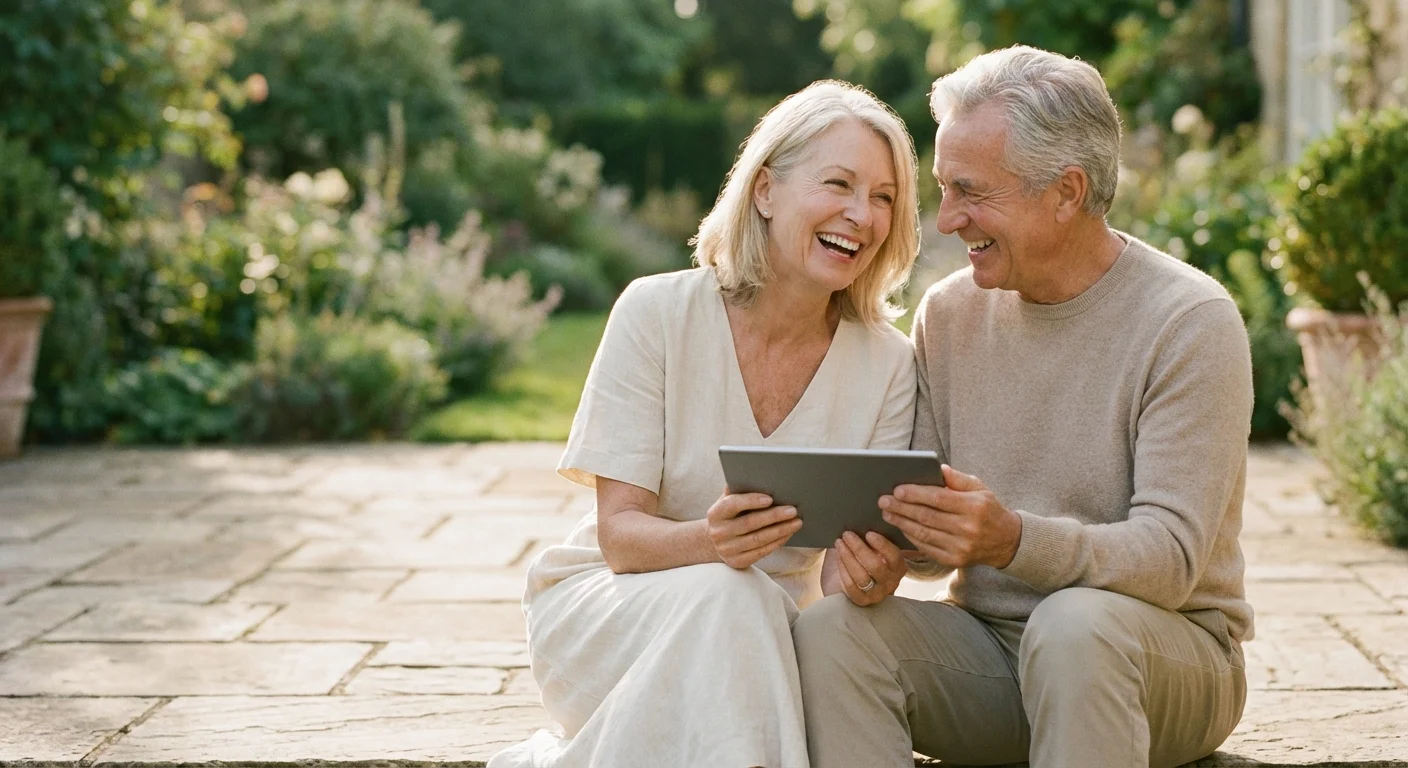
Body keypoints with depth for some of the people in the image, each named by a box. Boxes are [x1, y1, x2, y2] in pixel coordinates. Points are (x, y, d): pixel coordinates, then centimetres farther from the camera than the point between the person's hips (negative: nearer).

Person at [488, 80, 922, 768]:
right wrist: (709, 541, -35)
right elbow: (619, 532, -13)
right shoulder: (657, 314, -10)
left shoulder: (887, 363, -4)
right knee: (721, 599, -34)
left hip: (766, 632, 3)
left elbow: (856, 552, -7)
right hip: (605, 604, -2)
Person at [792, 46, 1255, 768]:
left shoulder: (1190, 321, -12)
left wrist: (1013, 540, -37)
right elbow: (926, 514, 7)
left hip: (1169, 652, -4)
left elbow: (1170, 556, -20)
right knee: (828, 627, -22)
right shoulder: (948, 311, 6)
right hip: (986, 642, 5)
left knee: (1074, 623, -37)